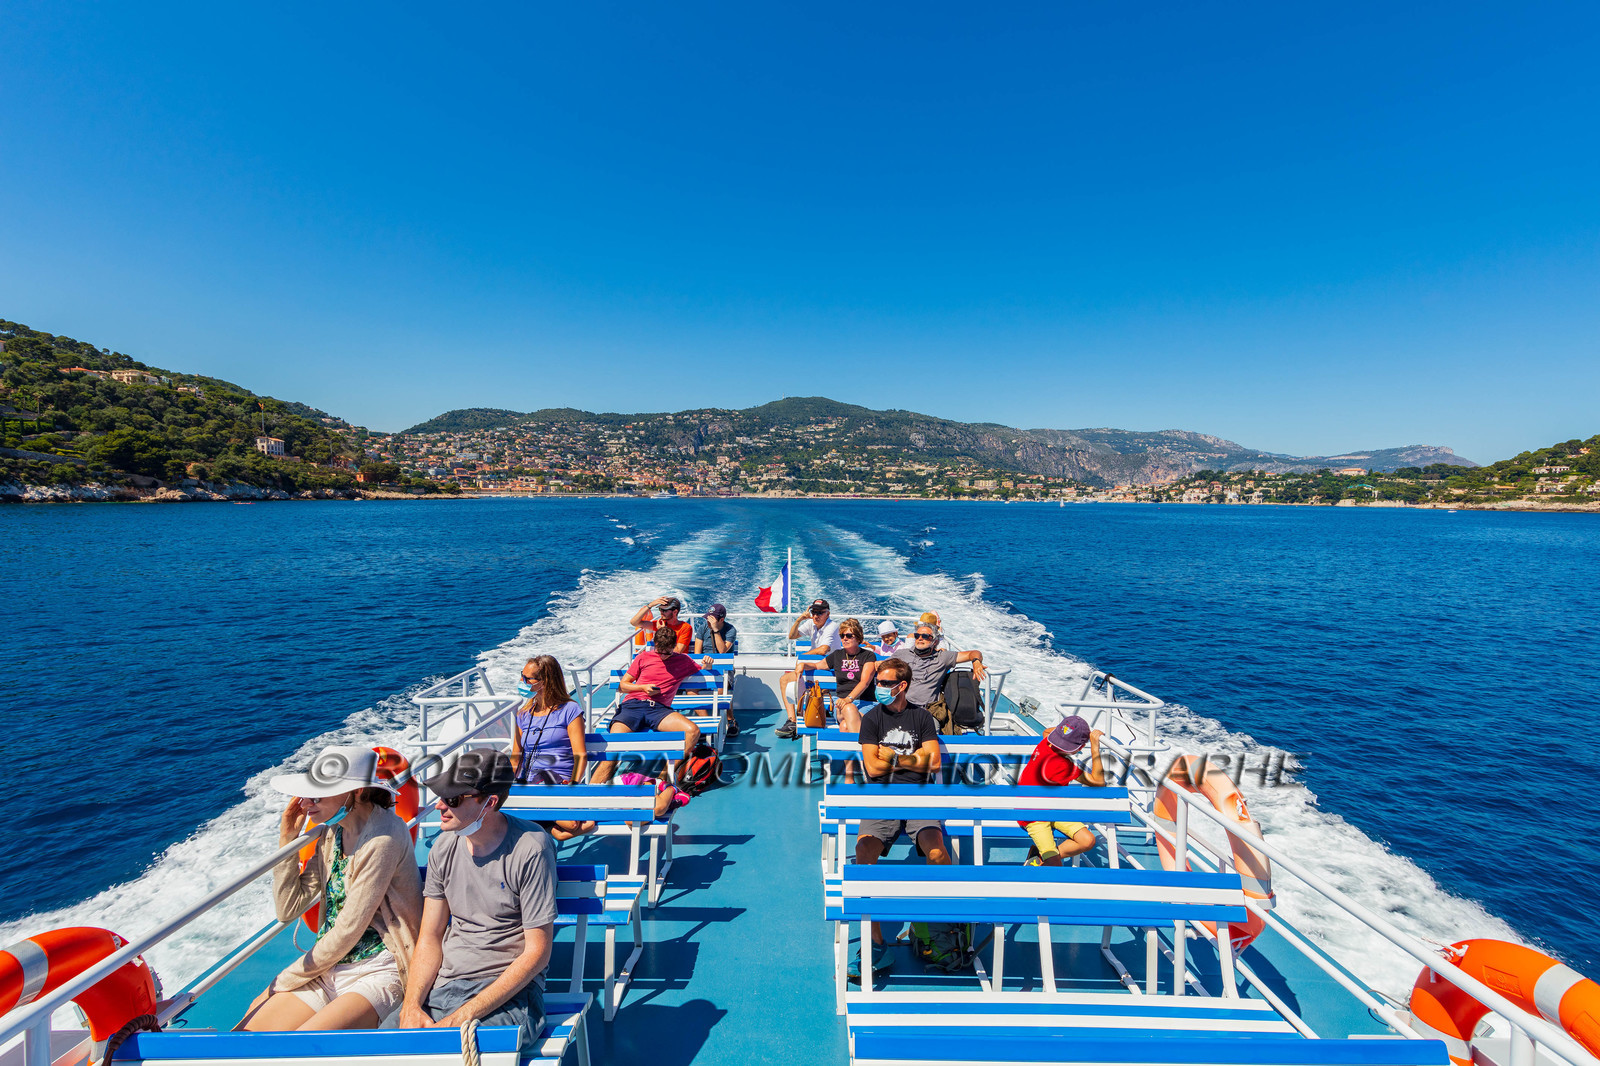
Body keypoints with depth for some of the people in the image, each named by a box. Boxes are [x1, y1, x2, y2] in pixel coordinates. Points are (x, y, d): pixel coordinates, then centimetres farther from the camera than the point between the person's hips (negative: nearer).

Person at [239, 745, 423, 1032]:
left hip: (376, 973, -8)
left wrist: (284, 981, -4)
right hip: (328, 968, 8)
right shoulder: (332, 831, 5)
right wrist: (287, 840, 1)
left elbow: (347, 931, -17)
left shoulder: (382, 840, -21)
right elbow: (288, 910, 9)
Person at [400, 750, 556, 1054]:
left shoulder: (531, 849, -16)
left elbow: (537, 953, -14)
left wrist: (462, 1017, -17)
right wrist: (411, 1006, -8)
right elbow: (429, 938, 9)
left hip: (510, 991, -5)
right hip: (442, 987, 6)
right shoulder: (445, 847, 4)